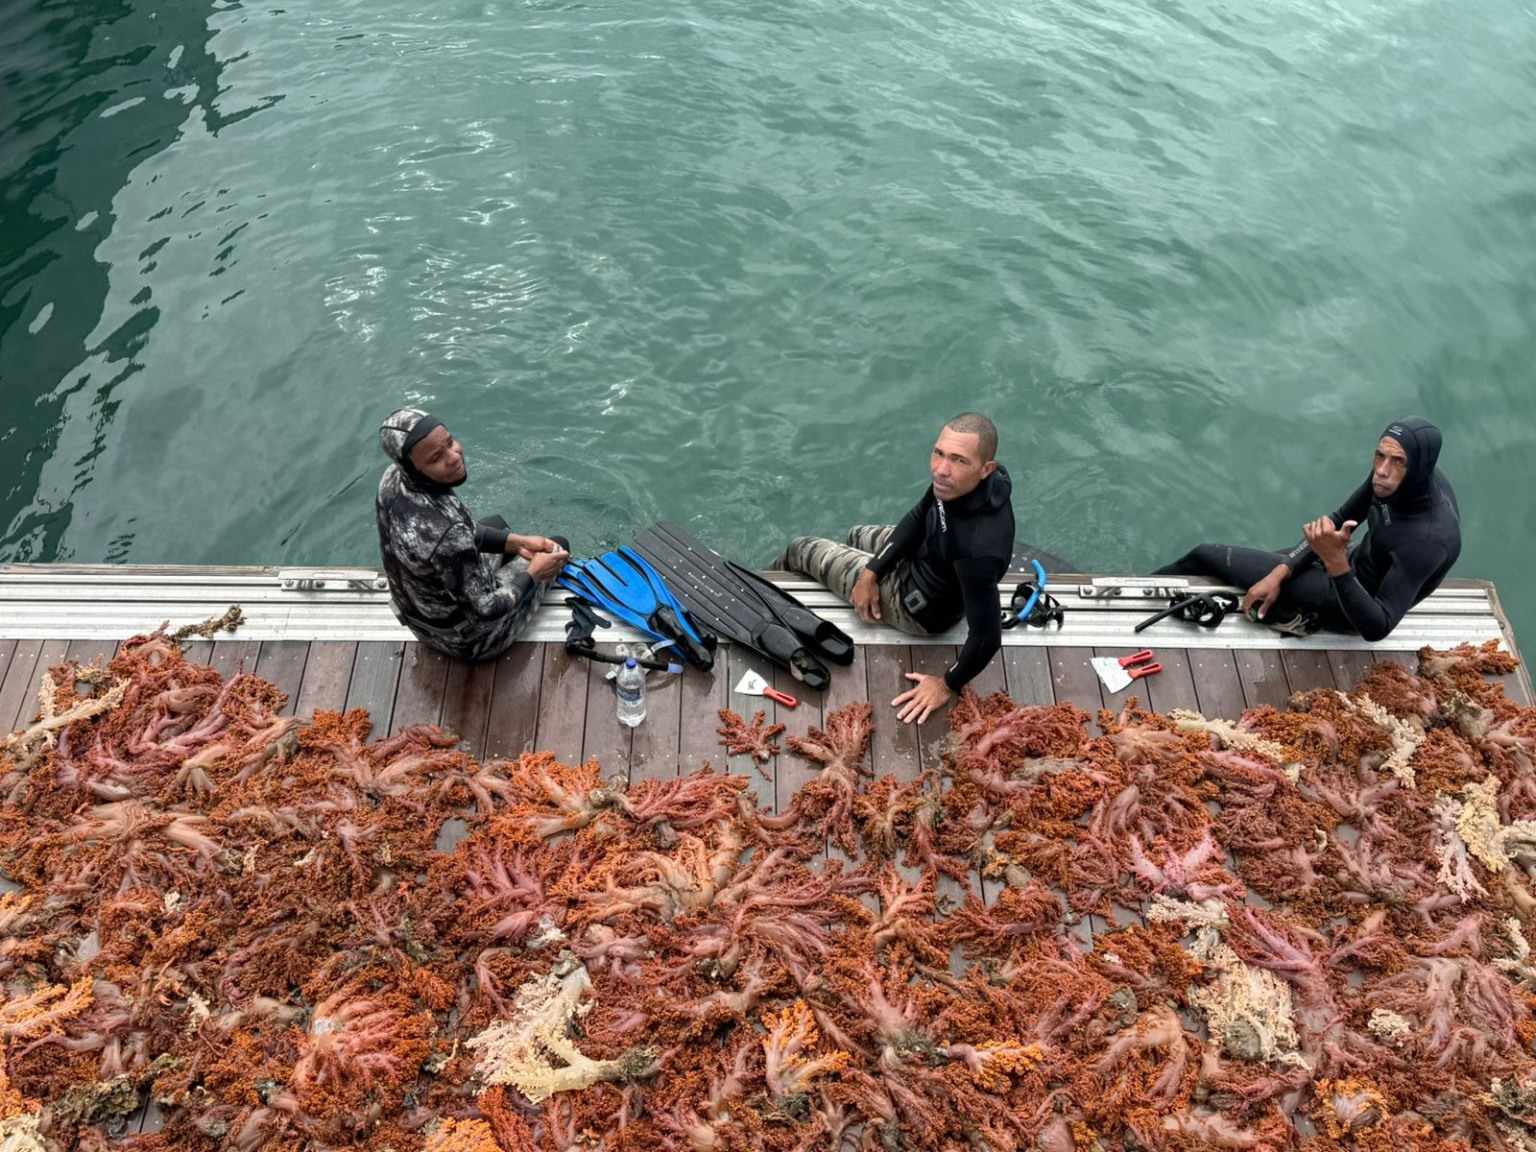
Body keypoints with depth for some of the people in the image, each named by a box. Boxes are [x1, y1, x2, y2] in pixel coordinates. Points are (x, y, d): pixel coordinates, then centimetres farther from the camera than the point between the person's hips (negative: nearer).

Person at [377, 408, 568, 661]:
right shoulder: (445, 533, -42)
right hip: (467, 637, -6)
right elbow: (485, 609, -30)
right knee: (557, 547, 15)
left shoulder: (393, 478, -17)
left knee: (496, 523, 31)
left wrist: (517, 542, -4)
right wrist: (534, 573, -15)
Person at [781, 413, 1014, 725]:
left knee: (801, 550, 12)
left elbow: (987, 636, -38)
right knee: (857, 537, 33)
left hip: (920, 607, -6)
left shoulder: (977, 547, -46)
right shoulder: (957, 480, -24)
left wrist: (948, 686, -21)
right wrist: (872, 572, -8)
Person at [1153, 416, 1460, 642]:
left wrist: (1336, 562, -52)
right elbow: (1339, 520, -3)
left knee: (1206, 556, 0)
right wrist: (1280, 572, -13)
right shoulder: (1411, 479, -15)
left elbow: (1377, 627, -40)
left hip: (1343, 601, -7)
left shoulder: (1428, 540, -38)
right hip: (1355, 566, 7)